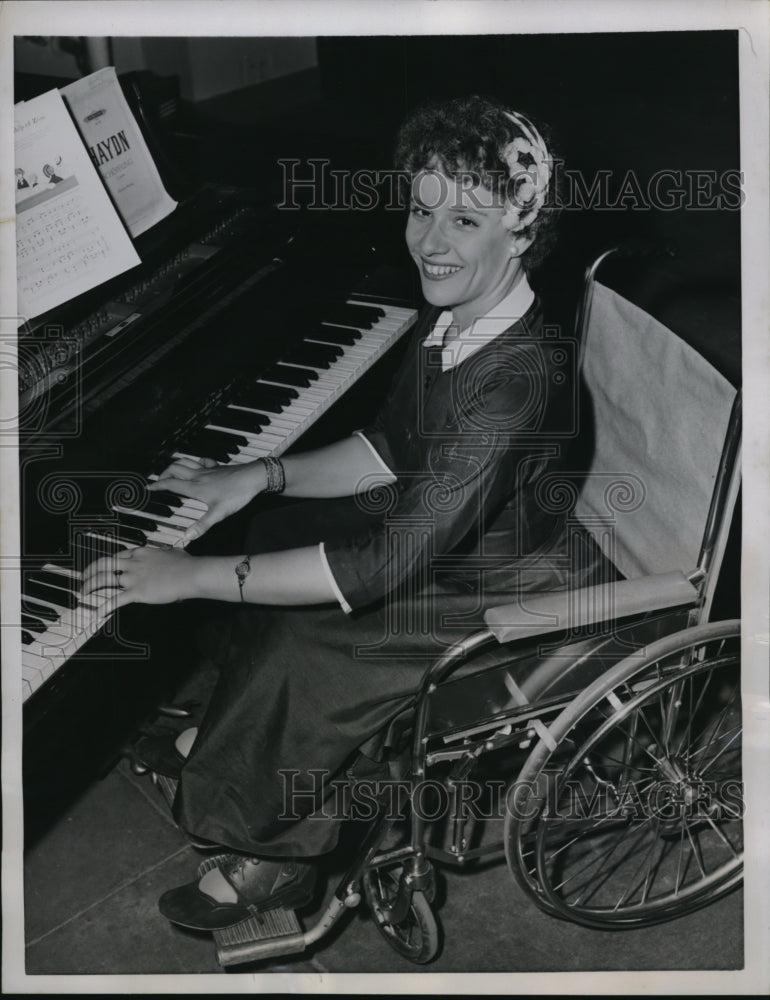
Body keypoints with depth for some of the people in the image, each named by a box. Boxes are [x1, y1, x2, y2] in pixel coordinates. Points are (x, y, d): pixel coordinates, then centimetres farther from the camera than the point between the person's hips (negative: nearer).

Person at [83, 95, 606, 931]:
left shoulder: (517, 376, -36)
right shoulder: (455, 312, -8)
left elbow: (386, 565, -37)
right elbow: (392, 449, 6)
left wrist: (197, 575, -32)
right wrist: (259, 475, -4)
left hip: (512, 599, -8)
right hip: (445, 530, 9)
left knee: (300, 657, -12)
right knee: (279, 540, 8)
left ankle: (282, 857, 16)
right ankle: (223, 735, 26)